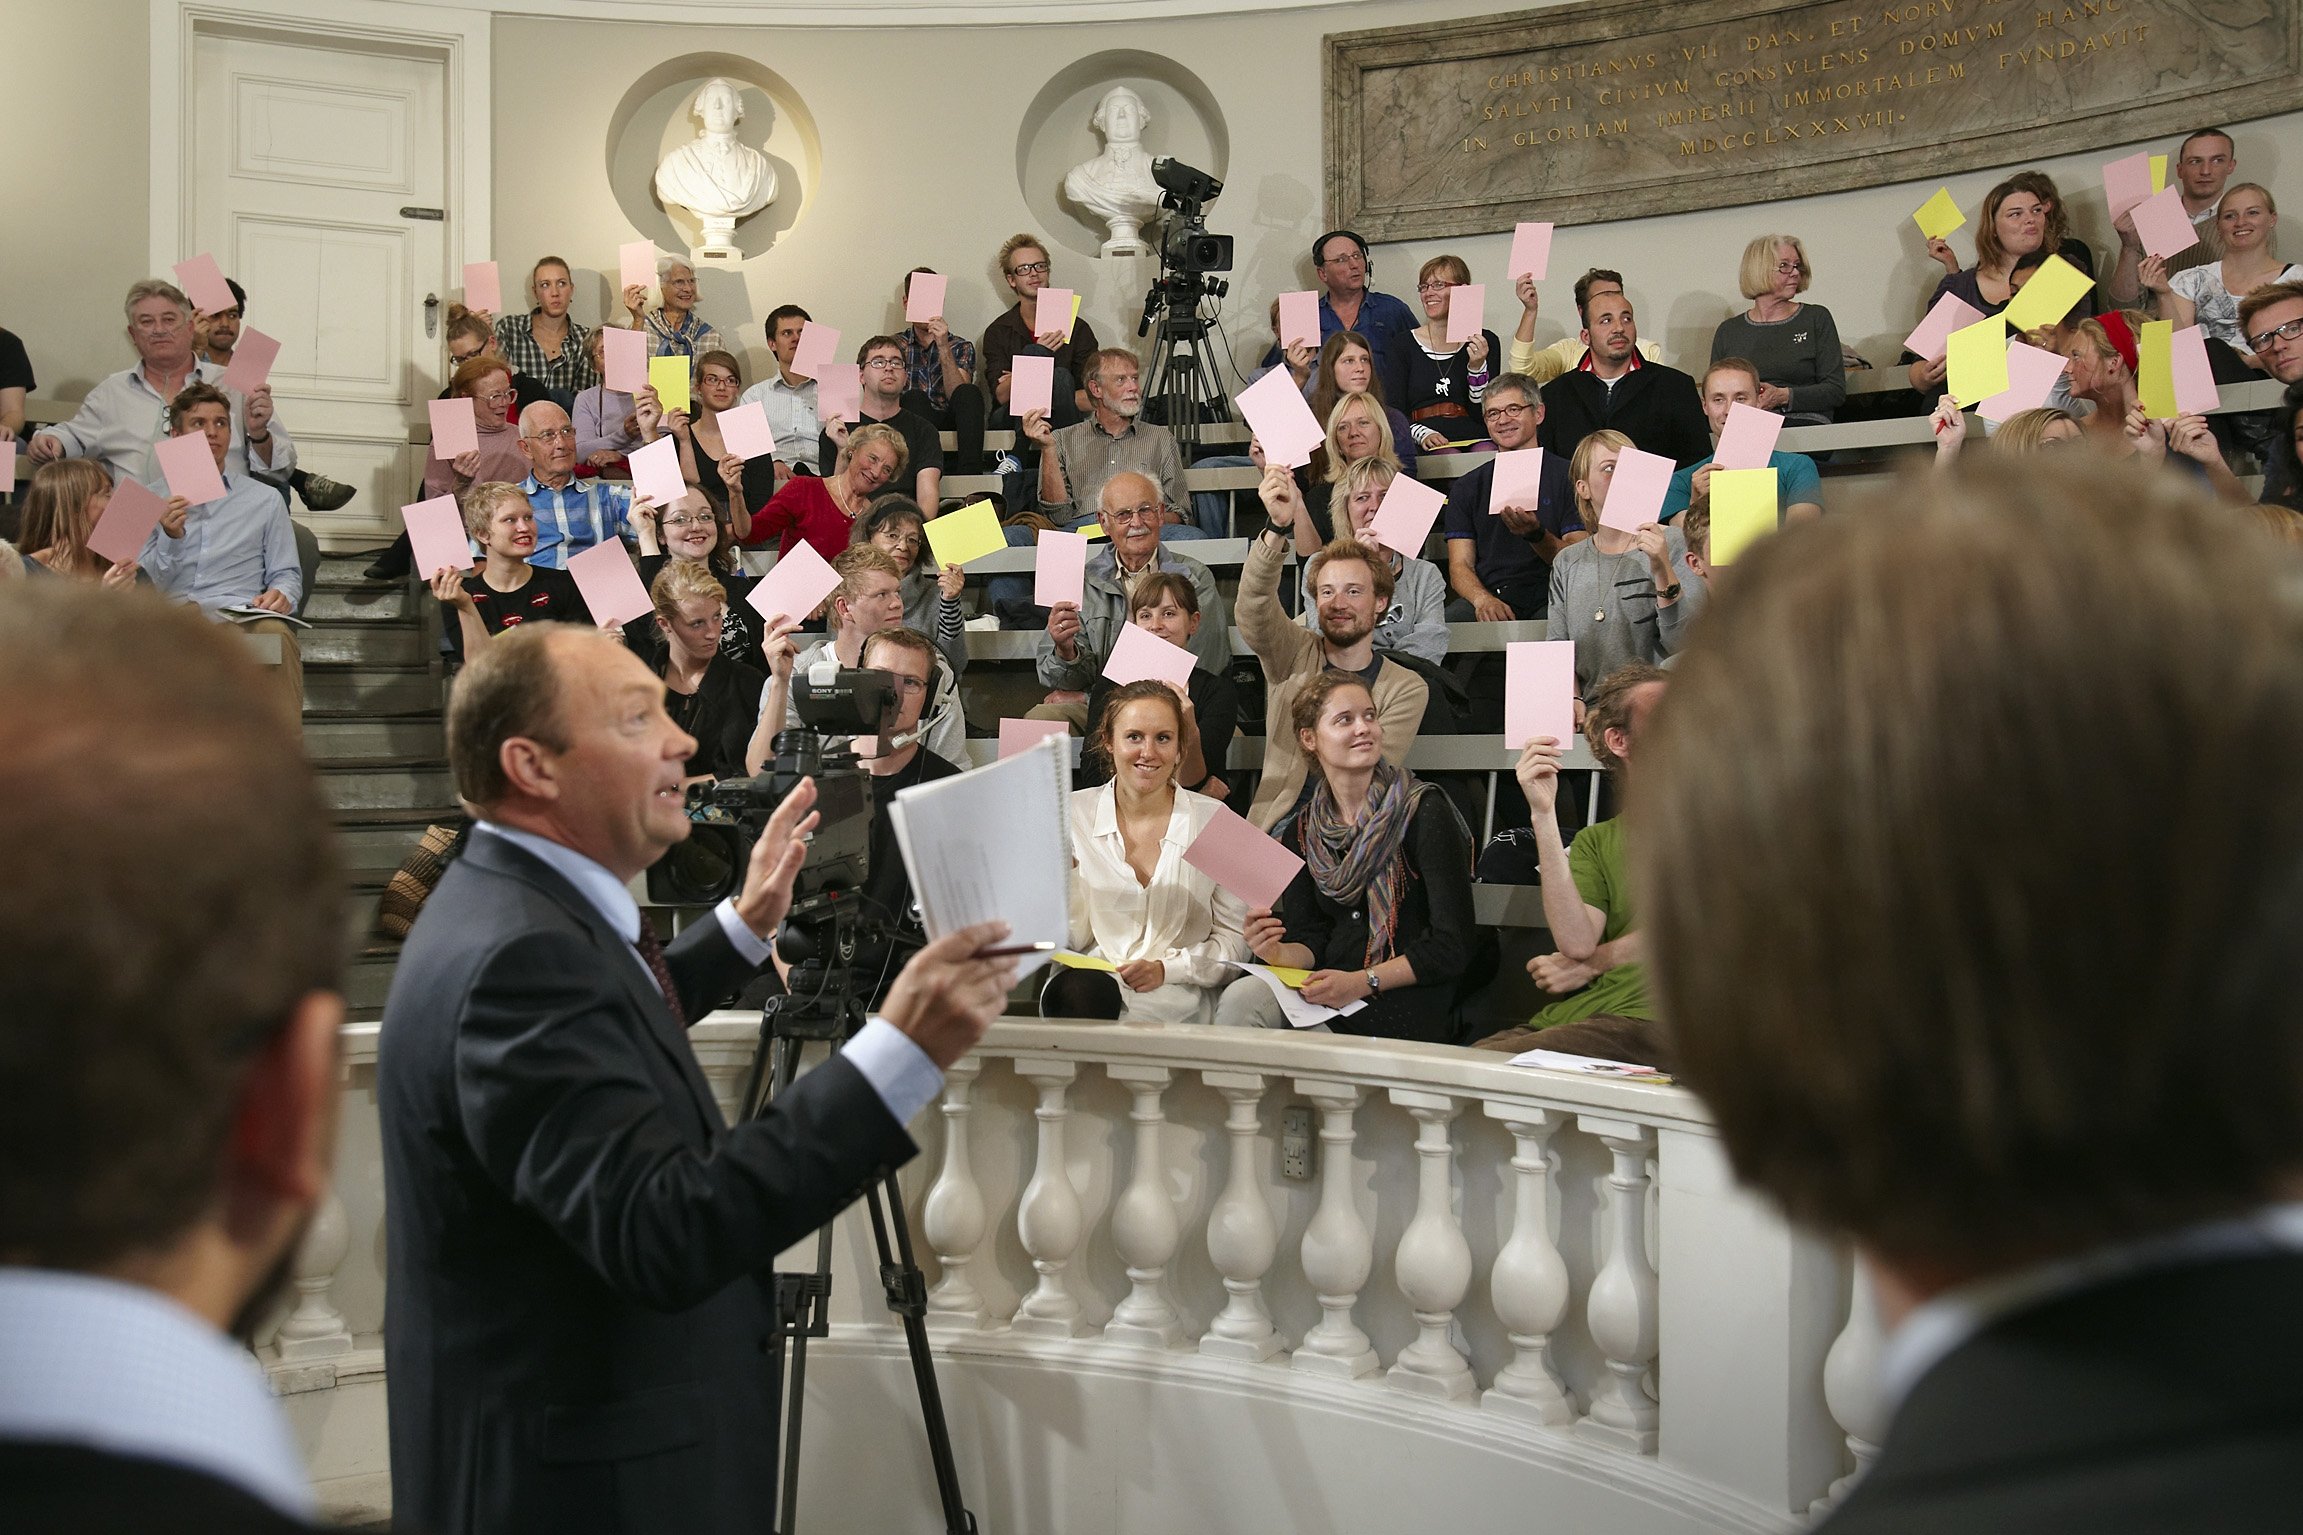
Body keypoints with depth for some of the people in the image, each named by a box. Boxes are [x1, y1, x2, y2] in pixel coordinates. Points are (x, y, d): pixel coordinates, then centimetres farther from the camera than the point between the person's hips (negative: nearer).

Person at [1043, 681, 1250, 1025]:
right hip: (1085, 976, 2)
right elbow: (1072, 938, 4)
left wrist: (1166, 968, -10)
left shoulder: (1213, 820, 3)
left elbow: (1235, 940, 5)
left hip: (1177, 998, -1)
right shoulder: (1073, 813, 5)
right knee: (1079, 990, -35)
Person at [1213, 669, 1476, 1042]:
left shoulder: (1423, 811, -4)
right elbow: (1311, 940, 11)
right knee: (1239, 999, -28)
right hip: (1327, 991, 5)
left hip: (1405, 1003, -5)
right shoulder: (1300, 833, 11)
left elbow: (1452, 945, -9)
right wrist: (1278, 953, -13)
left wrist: (1363, 982, -20)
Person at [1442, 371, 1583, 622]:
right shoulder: (1467, 487, 17)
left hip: (1549, 601, -2)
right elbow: (1460, 566, 8)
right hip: (1489, 595, 2)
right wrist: (1483, 599, -15)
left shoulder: (1568, 476, 10)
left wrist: (1536, 535, -19)